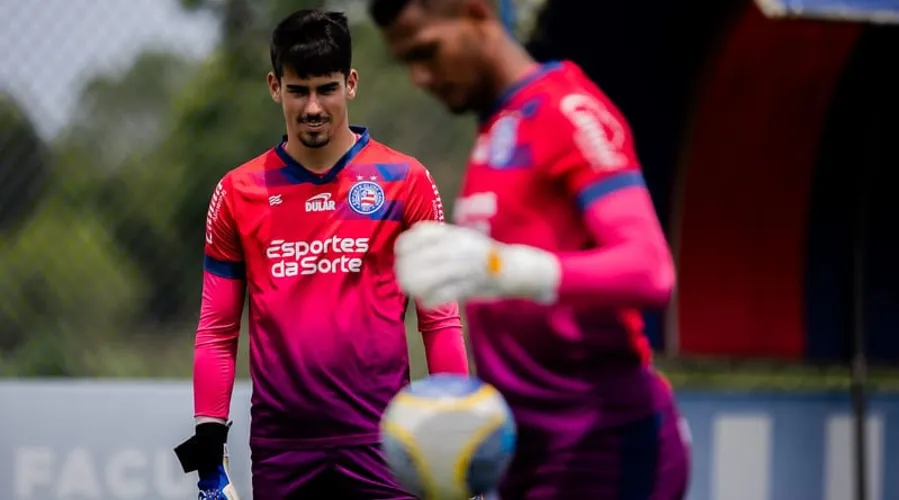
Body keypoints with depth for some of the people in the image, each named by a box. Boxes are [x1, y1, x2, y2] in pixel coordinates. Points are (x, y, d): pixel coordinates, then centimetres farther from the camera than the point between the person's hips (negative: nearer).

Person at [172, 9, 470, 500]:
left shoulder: (406, 182, 1)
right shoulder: (237, 193, 7)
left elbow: (439, 319, 3)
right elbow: (218, 327, 10)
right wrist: (209, 430, 3)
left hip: (378, 442, -2)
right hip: (279, 448, 2)